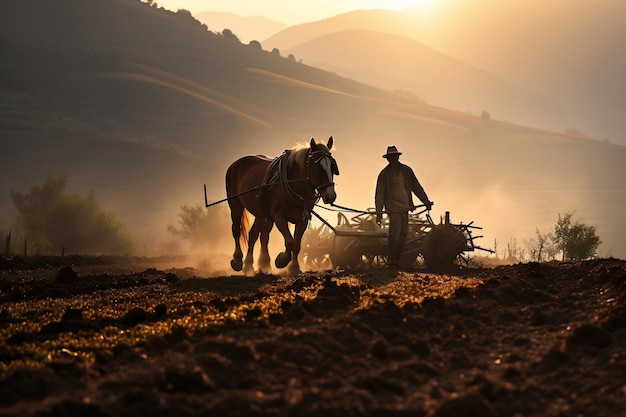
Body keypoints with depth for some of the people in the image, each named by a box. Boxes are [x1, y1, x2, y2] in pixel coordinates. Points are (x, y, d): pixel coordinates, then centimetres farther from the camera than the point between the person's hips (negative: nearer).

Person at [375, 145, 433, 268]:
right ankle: (391, 261, -10)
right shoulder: (384, 174, -2)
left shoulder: (407, 170, 8)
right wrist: (379, 213, -11)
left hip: (405, 207, 5)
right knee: (394, 234, -14)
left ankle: (396, 261, 13)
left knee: (403, 234, 6)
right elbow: (380, 194, -3)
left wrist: (426, 201, 8)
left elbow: (416, 186, 14)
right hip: (393, 208, -5)